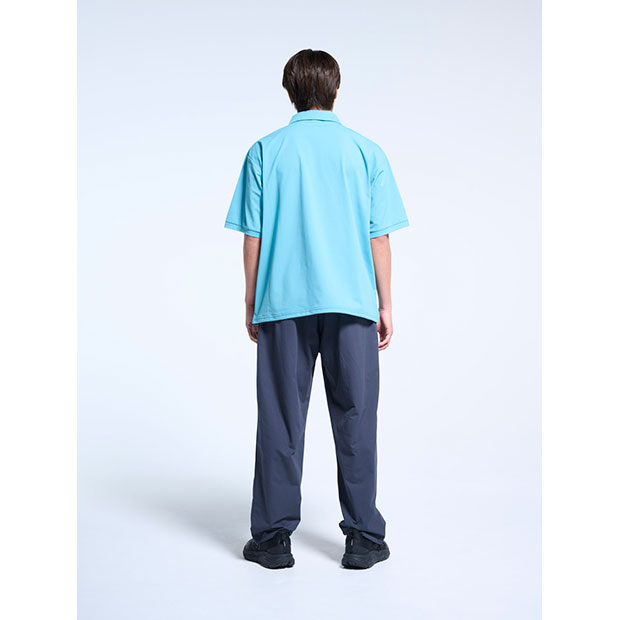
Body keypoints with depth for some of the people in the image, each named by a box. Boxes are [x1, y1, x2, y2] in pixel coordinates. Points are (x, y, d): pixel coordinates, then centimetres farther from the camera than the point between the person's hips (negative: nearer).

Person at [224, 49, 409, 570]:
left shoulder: (266, 152, 2)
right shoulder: (365, 151, 3)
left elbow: (252, 237, 1)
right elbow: (379, 237, 1)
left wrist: (251, 303, 10)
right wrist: (386, 305, 8)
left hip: (283, 305, 0)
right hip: (352, 303, 0)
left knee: (281, 420, 7)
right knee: (355, 419, 7)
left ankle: (274, 537, 13)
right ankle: (363, 538, 14)